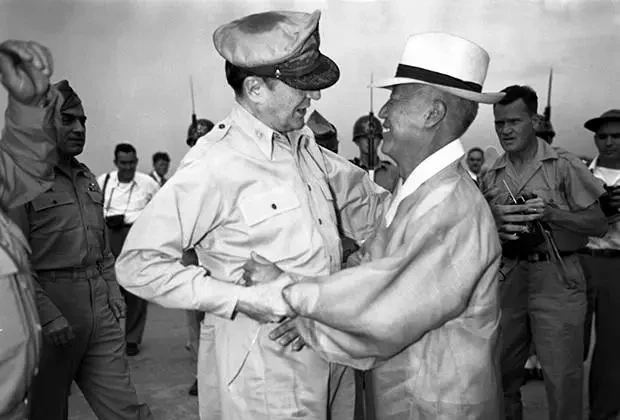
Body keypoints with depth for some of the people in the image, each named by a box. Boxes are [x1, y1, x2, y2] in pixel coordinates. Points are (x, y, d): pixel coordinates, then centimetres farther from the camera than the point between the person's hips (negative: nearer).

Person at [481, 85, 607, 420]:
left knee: (563, 377, -1)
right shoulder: (491, 176, 8)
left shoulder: (564, 166, -3)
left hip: (555, 278, -4)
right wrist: (493, 223, -10)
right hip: (508, 276, 4)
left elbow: (599, 224, -4)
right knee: (501, 371, 12)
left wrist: (551, 213, -19)